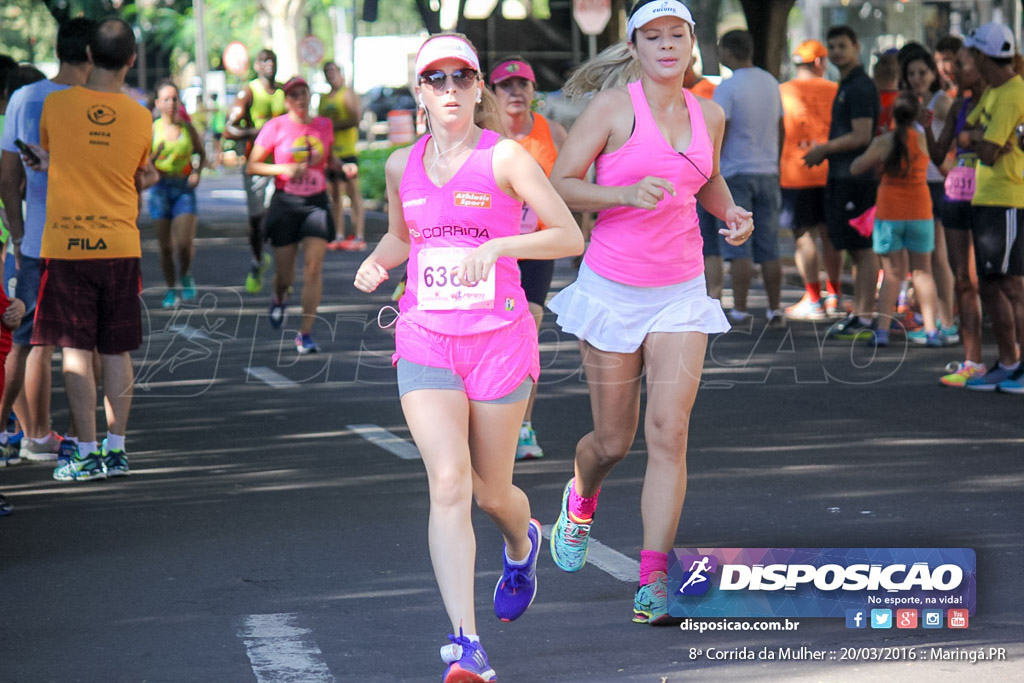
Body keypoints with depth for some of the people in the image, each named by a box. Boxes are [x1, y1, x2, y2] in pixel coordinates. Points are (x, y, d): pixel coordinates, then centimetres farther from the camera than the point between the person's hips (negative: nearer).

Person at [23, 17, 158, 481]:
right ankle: (116, 449, 12)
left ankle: (87, 454, -2)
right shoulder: (140, 117, -1)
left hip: (66, 243, -2)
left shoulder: (56, 104, -4)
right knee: (116, 350, 9)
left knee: (75, 350, 0)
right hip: (120, 245, 2)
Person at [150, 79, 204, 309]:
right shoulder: (152, 129, -1)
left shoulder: (187, 128, 4)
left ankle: (185, 275, 19)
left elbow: (201, 153, 19)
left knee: (185, 242, -11)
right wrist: (155, 155, -23)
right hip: (161, 188, 0)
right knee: (165, 245, 3)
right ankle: (171, 290, 18)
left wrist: (197, 172, 1)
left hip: (184, 188, 0)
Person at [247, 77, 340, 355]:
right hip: (285, 204, -2)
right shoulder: (276, 127, -4)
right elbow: (252, 166, -2)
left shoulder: (323, 126, 6)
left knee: (313, 267, -11)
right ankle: (279, 298, 42)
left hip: (316, 203, 2)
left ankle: (305, 334, -6)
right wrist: (284, 169, -16)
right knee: (284, 274, 3)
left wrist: (344, 167, 3)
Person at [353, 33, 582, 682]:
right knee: (449, 482, -16)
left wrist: (496, 245, -22)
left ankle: (522, 543, 50)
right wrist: (376, 262, 4)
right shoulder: (403, 165, 7)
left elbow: (570, 237, -9)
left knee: (491, 491, 11)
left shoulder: (503, 156, -6)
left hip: (499, 340, -2)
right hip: (426, 343, 2)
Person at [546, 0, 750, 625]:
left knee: (669, 432, -11)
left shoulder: (709, 115, 7)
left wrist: (731, 211, 5)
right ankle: (580, 499, 44)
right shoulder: (614, 107, -8)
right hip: (613, 288, -3)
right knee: (614, 441, 7)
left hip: (681, 292, 3)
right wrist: (625, 193, -23)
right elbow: (559, 186, -9)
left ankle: (653, 582, -11)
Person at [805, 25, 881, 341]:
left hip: (857, 178, -10)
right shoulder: (845, 86, 18)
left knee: (863, 249, -8)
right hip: (842, 176, 10)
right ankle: (856, 314, 18)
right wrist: (826, 151, 12)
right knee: (856, 250, 13)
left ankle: (865, 319, -7)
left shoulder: (861, 87, -13)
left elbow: (861, 136, -20)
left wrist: (823, 150, -11)